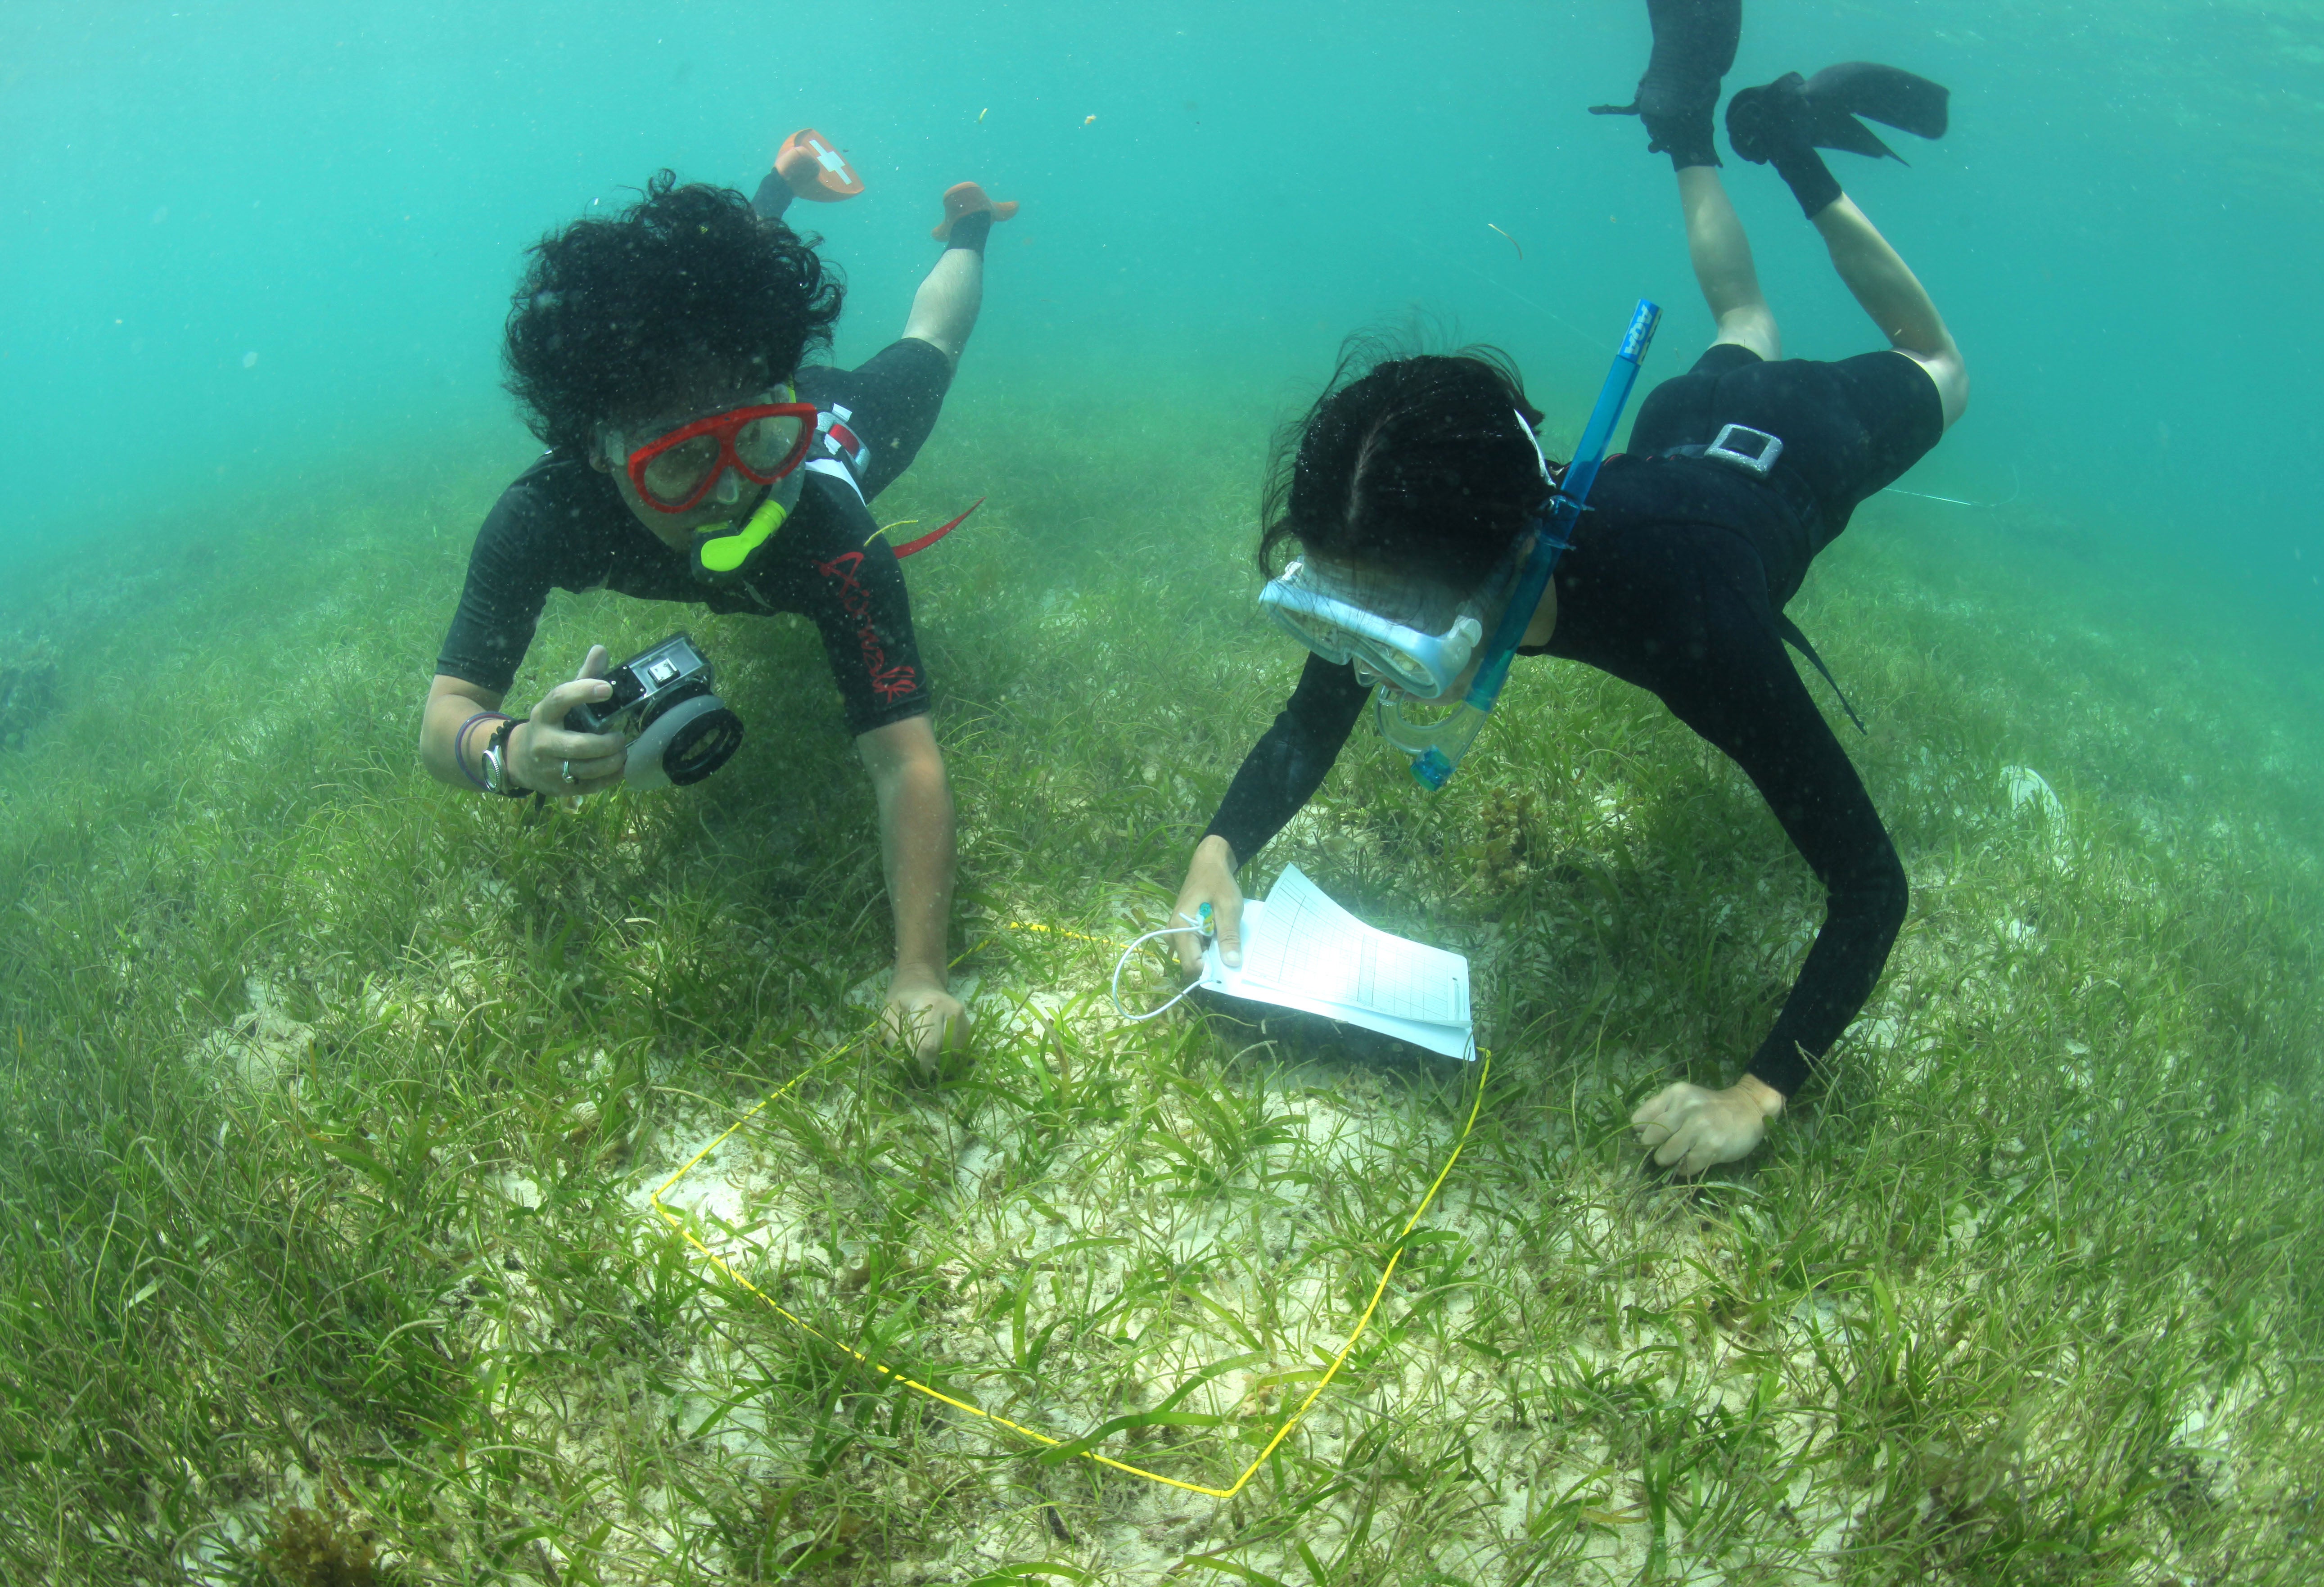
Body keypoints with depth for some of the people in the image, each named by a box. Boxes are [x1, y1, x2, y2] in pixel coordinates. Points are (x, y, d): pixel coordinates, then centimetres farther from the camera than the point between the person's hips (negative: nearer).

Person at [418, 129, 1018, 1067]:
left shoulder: (829, 534, -52)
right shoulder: (541, 519, -46)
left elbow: (905, 763, -54)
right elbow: (444, 718, -44)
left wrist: (919, 975, -63)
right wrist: (509, 753, -69)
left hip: (837, 424, -3)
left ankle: (966, 229, 58)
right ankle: (791, 185, 59)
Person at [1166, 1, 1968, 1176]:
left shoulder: (1687, 618, -53)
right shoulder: (1408, 566, -39)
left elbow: (1870, 882, -45)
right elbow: (1310, 728, -24)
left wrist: (1759, 1093, -53)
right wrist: (1220, 850, -43)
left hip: (1810, 440, -2)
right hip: (1685, 432, 3)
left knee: (1932, 372, 35)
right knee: (1740, 335, 40)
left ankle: (1795, 140, 35)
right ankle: (1688, 120, 50)